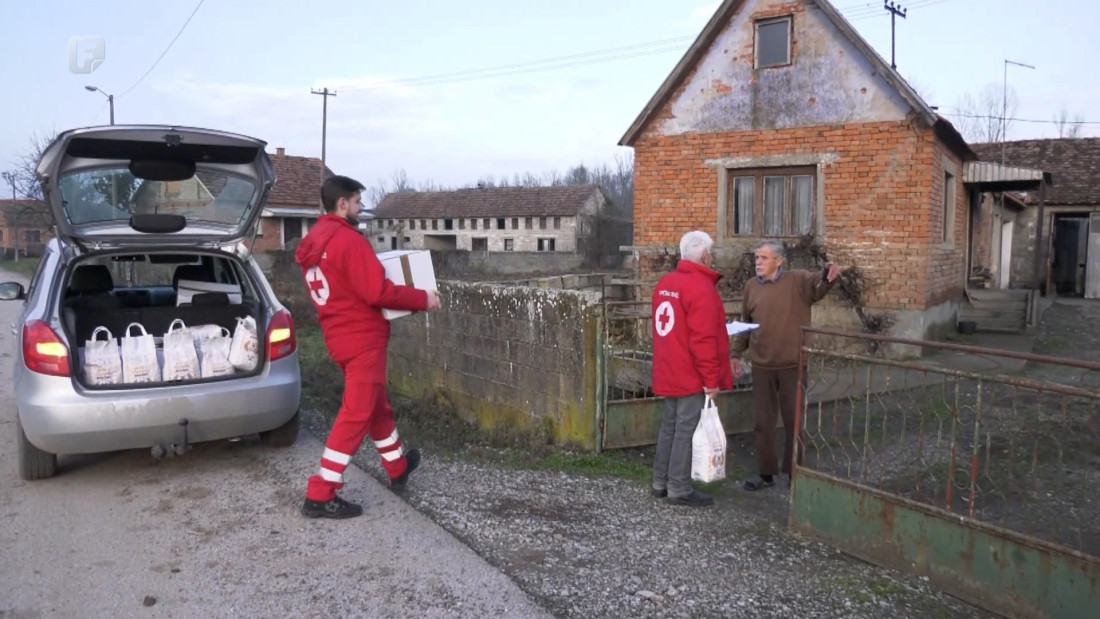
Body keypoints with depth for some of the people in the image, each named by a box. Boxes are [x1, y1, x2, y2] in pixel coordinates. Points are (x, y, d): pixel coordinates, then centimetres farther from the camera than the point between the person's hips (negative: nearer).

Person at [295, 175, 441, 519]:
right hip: (362, 338, -10)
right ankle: (320, 496, -1)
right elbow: (378, 292, -23)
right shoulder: (348, 239, -18)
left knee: (378, 406, 22)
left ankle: (398, 468, 39)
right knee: (356, 414, -4)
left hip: (340, 337, 10)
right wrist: (422, 299, -10)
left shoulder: (312, 242, 11)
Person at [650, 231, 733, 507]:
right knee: (686, 429, -2)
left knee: (669, 424, 16)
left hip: (668, 372, 9)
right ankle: (679, 489, 4)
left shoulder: (664, 283, 10)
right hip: (691, 375, -9)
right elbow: (703, 339, -21)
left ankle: (660, 482, 23)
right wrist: (711, 378, -16)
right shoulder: (701, 288, -17)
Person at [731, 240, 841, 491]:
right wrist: (737, 354, 14)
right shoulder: (751, 286, 6)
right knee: (764, 422, 10)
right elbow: (745, 323, 14)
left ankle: (794, 473, 23)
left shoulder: (798, 281, -6)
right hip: (762, 366, 3)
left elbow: (818, 283, -26)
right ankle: (766, 473, 22)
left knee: (794, 420, 9)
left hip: (793, 365, -3)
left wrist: (828, 274, -48)